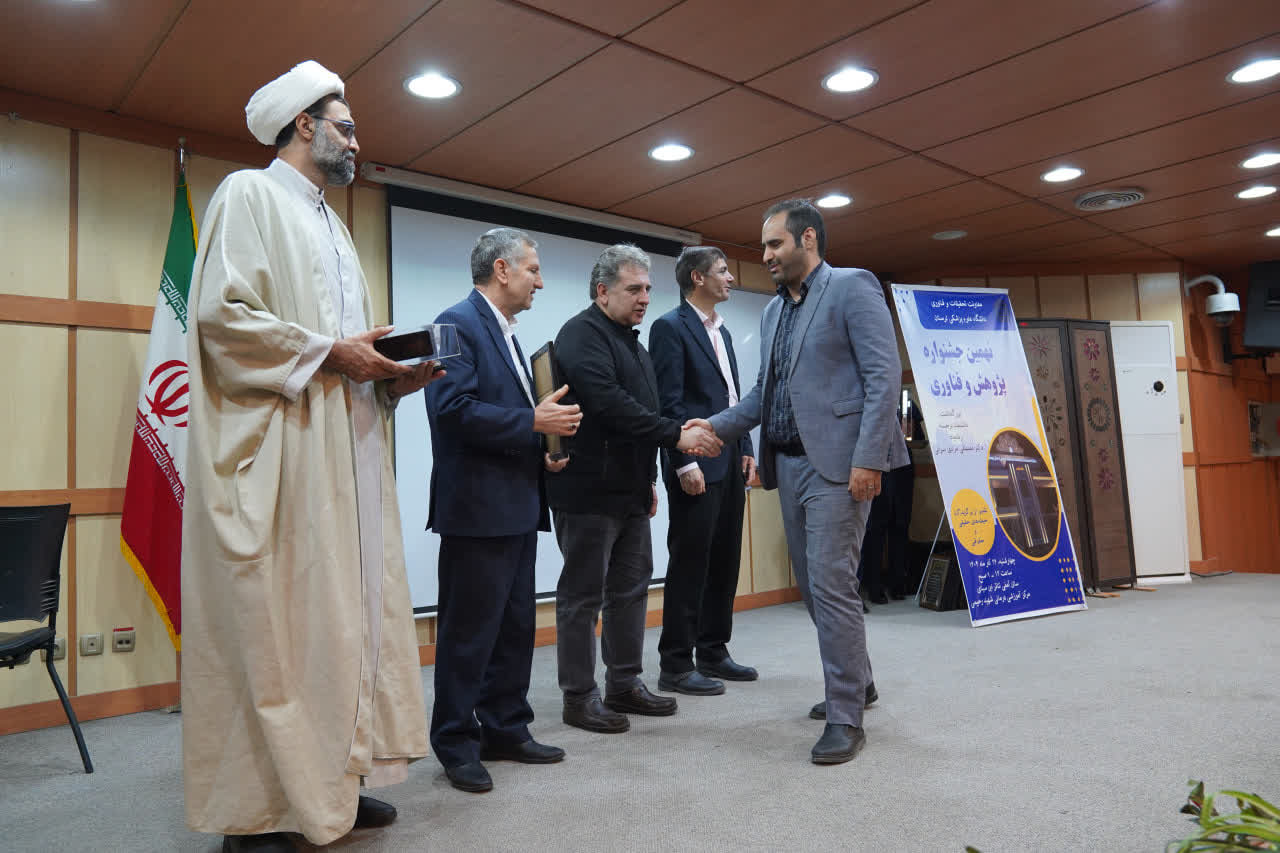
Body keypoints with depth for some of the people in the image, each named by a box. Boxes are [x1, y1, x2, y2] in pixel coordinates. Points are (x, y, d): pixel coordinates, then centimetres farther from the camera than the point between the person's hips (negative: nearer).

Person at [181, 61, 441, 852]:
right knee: (269, 624, -5)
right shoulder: (249, 196, 0)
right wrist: (328, 353, -14)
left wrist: (390, 375, 6)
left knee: (346, 613, 8)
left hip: (346, 451, 9)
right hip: (277, 453, -8)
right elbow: (220, 314, -13)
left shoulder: (332, 225, 26)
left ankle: (330, 779, 18)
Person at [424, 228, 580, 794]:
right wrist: (534, 421, -19)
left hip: (517, 507, 10)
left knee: (516, 626, 15)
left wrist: (542, 451, 9)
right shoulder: (458, 323, -10)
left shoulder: (505, 333, 19)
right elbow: (454, 410, -21)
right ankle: (457, 745, 16)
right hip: (477, 507, -9)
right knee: (469, 631, 1)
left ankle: (505, 730, 28)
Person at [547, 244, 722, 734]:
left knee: (631, 588, 13)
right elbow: (610, 404, -25)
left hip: (629, 490, 9)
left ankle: (625, 684, 25)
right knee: (583, 595, 1)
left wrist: (649, 477, 21)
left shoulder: (629, 340, 18)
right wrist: (677, 435, -24)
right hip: (589, 491, -9)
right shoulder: (582, 335, -12)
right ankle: (578, 697, 12)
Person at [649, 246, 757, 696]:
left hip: (730, 462, 9)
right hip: (697, 465, -8)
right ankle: (676, 666, 6)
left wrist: (746, 449, 13)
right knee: (689, 564, -4)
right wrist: (685, 463, -19)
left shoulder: (722, 331, 19)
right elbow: (669, 402, -14)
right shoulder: (670, 327, -7)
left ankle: (714, 653, 24)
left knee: (725, 562, 12)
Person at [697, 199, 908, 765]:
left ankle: (845, 717, 4)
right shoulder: (774, 311, 19)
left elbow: (884, 374, -12)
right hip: (788, 463, 8)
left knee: (831, 583, -8)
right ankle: (855, 681, 33)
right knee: (811, 584, 13)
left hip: (837, 462, -8)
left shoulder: (852, 288, -4)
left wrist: (869, 458, -19)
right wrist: (717, 425, 5)